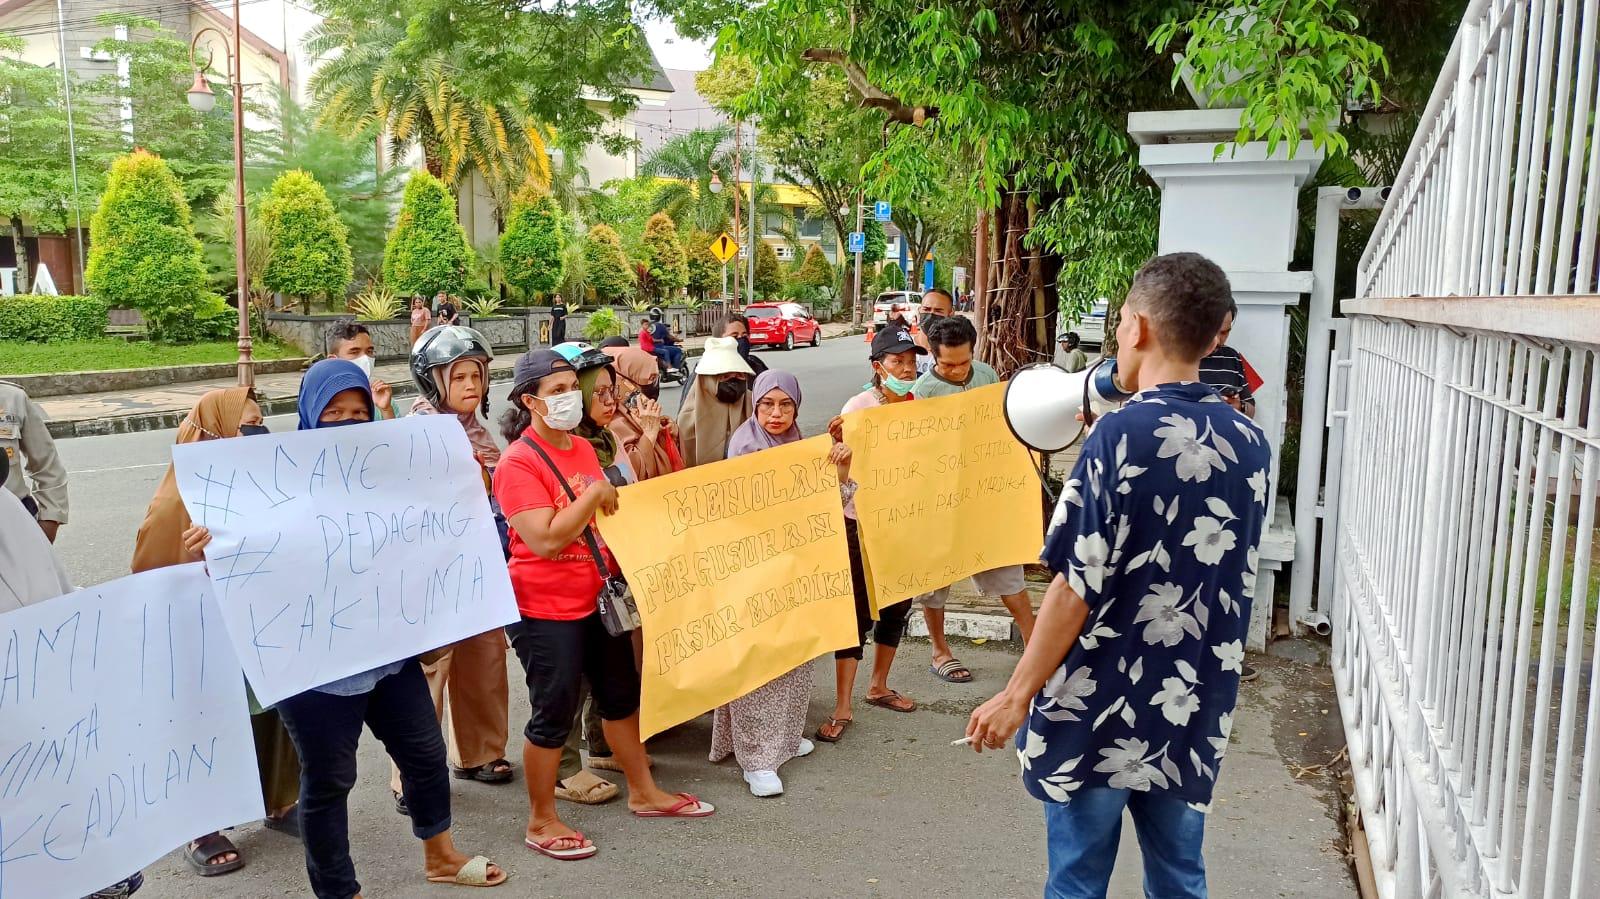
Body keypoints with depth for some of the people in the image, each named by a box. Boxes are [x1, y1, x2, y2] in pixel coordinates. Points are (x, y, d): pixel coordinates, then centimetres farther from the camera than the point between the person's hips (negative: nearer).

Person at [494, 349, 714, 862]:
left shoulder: (582, 448, 7)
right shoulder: (518, 464, -19)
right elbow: (546, 539, -28)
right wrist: (594, 493, -22)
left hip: (597, 598, 8)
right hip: (546, 609, -8)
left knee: (621, 694, 18)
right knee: (554, 714, 3)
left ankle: (644, 793, 36)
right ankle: (541, 823, 22)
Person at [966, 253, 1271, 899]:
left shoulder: (1121, 434, -17)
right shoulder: (1250, 445, 1)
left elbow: (1077, 586, -18)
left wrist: (1018, 695, -9)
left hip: (1101, 710, -5)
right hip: (1193, 714, 5)